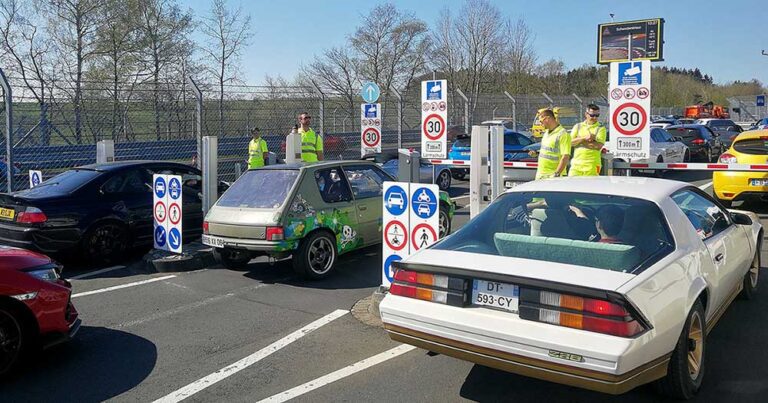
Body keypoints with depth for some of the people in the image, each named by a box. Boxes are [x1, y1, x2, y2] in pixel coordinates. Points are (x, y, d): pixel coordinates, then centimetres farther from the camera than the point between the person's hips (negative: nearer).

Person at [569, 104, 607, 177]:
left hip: (592, 165, -3)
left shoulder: (601, 128, 4)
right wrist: (584, 138, -13)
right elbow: (570, 142, 3)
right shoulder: (578, 126, 14)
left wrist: (579, 141, -7)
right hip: (576, 163, 3)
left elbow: (599, 146, -10)